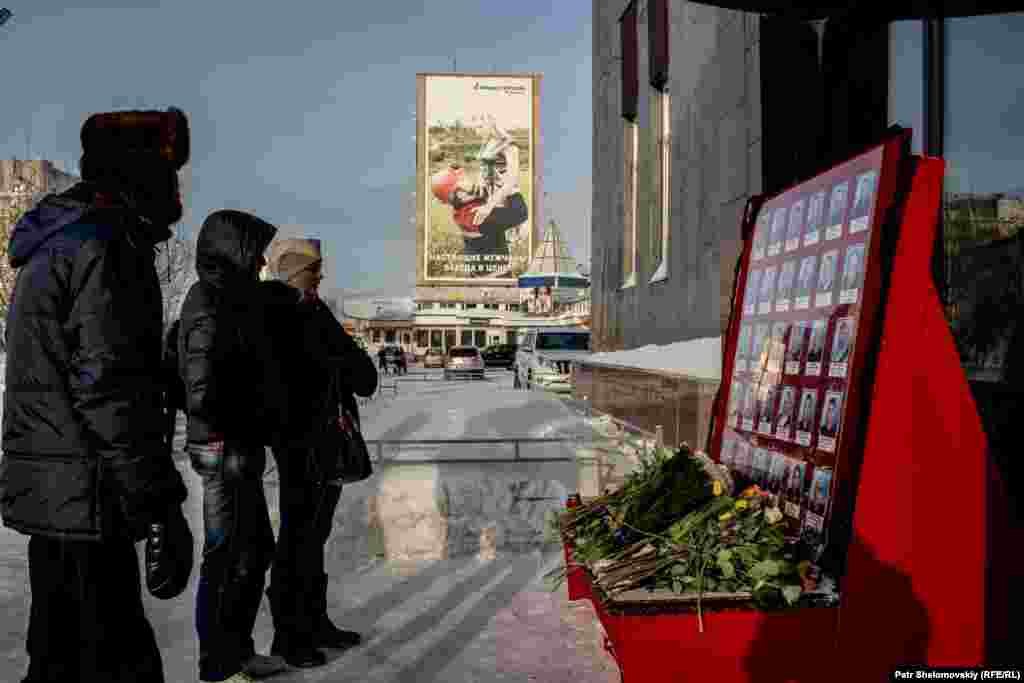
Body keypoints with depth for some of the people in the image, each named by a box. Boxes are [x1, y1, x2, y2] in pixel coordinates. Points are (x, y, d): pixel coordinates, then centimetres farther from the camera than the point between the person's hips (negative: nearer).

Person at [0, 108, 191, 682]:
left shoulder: (56, 242, 19)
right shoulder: (106, 244, -14)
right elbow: (111, 389, -23)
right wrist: (161, 502, -20)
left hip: (47, 495, 10)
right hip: (86, 498, -10)